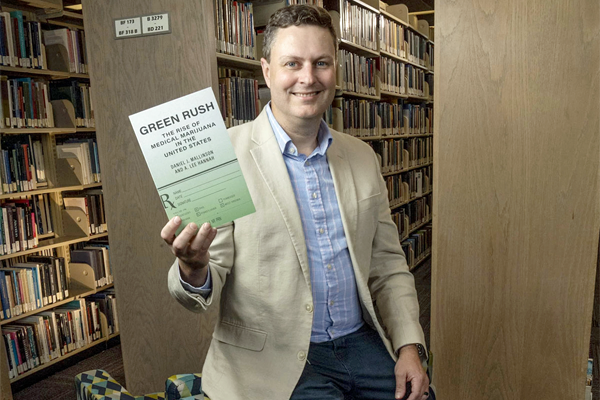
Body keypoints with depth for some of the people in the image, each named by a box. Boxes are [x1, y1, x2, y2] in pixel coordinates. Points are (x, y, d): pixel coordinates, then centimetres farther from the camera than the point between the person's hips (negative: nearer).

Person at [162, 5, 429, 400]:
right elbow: (206, 287, -10)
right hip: (274, 361, -4)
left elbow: (387, 263, 10)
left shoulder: (363, 157, 5)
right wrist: (193, 270, -32)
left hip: (361, 342, 5)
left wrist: (409, 345, 0)